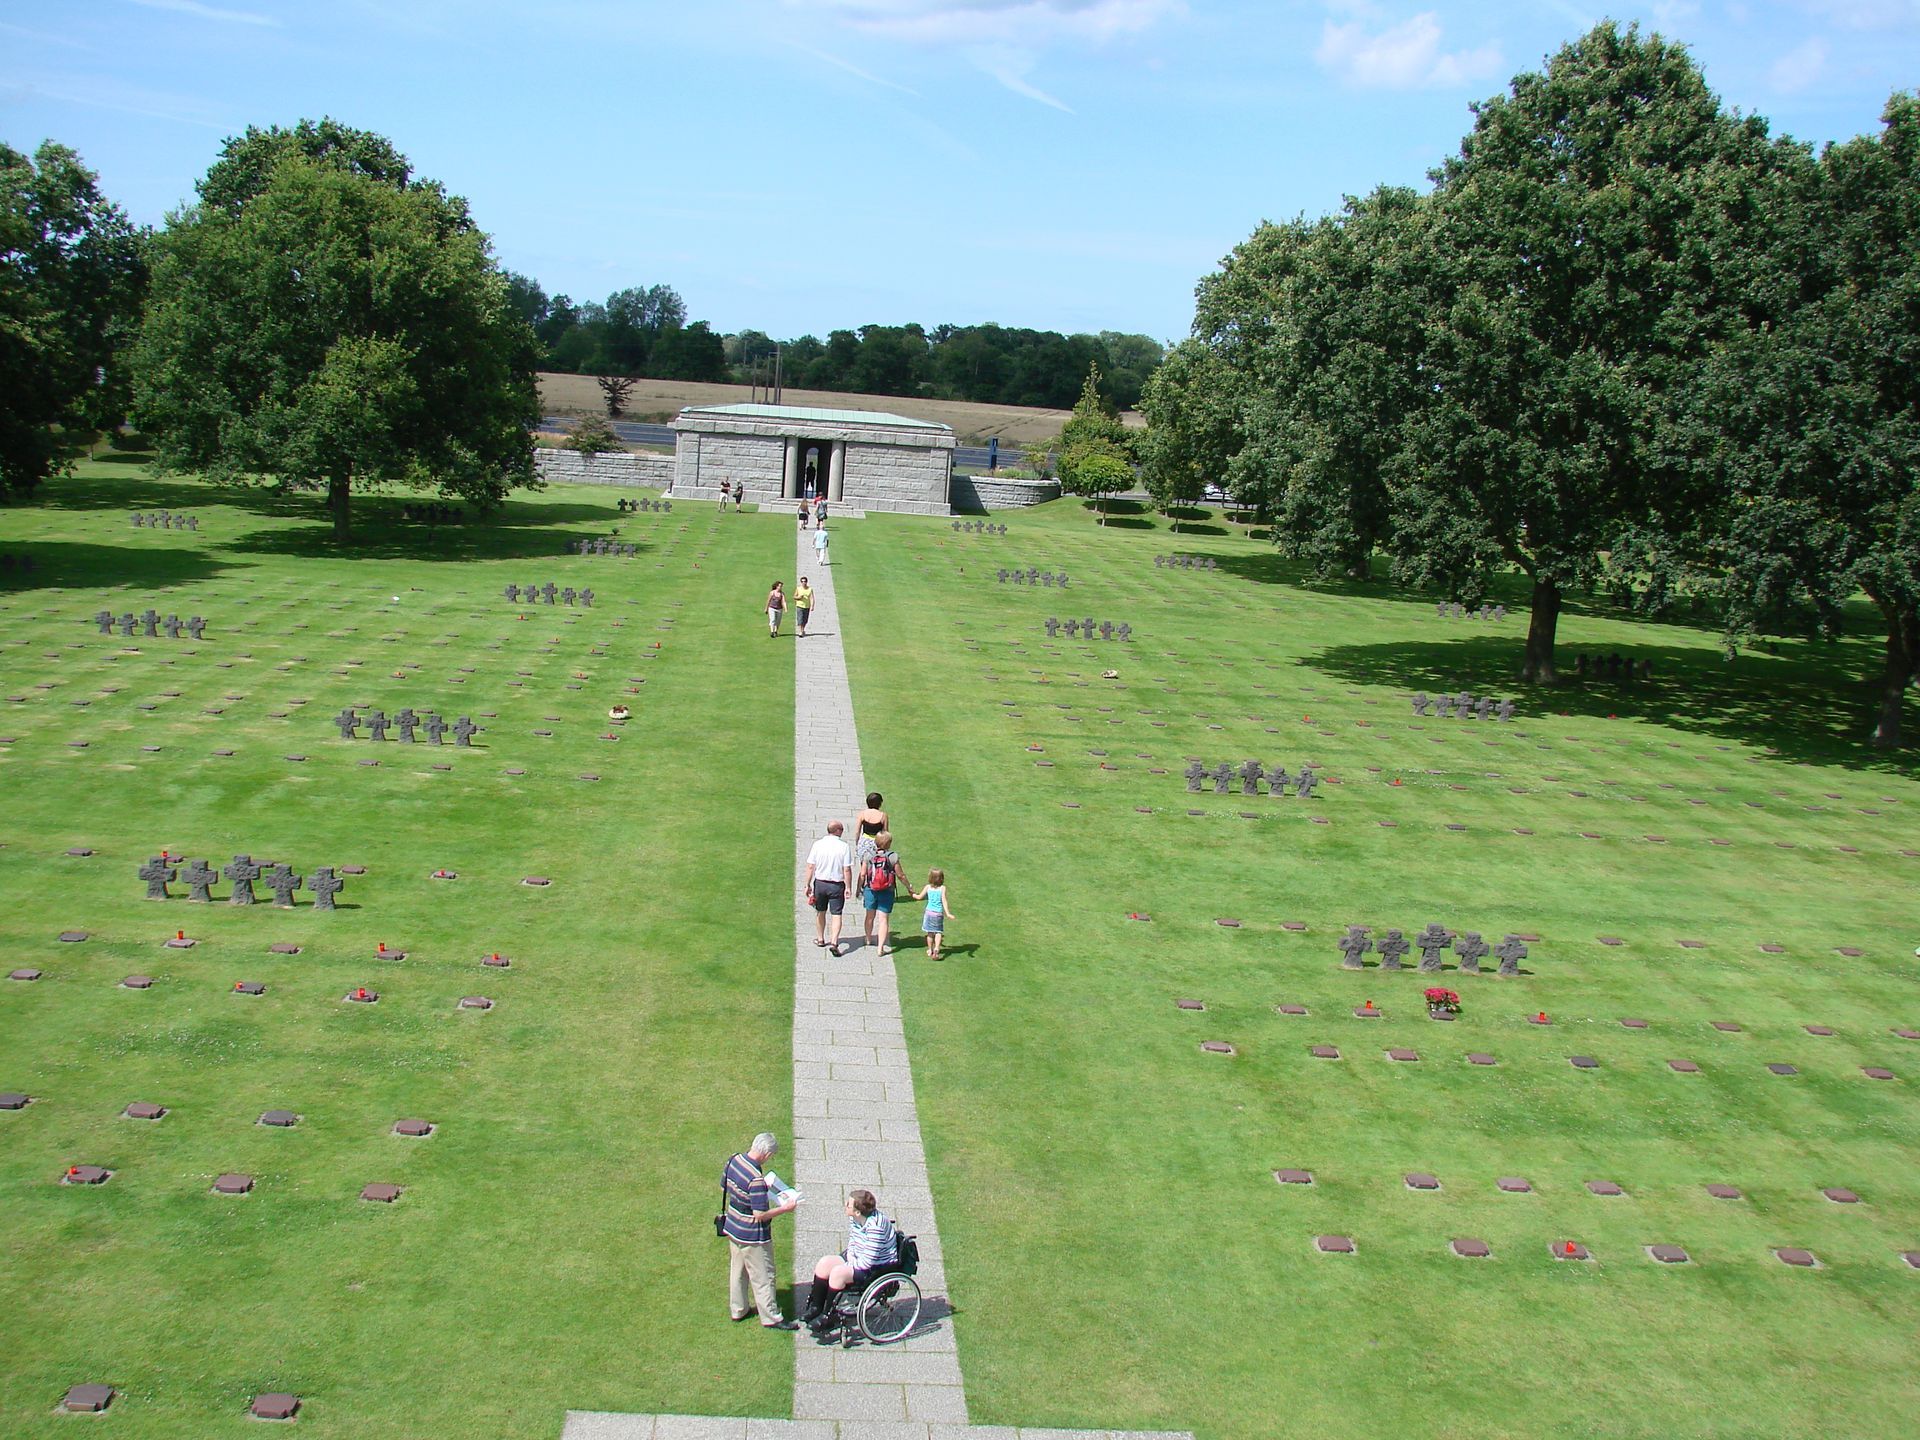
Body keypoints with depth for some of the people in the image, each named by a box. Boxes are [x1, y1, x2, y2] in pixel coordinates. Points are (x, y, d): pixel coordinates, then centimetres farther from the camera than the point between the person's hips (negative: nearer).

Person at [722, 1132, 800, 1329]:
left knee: (737, 1270, 24)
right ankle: (771, 1318, 21)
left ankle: (738, 1309, 39)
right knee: (763, 1277, 8)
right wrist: (785, 1209, -16)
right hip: (752, 1236, -8)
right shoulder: (756, 1179, -32)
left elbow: (723, 1189, 9)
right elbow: (760, 1215, -28)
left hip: (733, 1228, 8)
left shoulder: (733, 1162, -7)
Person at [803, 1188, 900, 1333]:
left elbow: (868, 1262, -28)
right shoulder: (855, 1219, -3)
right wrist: (850, 1257, -6)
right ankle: (815, 1308, 6)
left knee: (838, 1273, -25)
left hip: (881, 1266, -10)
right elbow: (852, 1242, 13)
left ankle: (827, 1317, -10)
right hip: (858, 1259, 10)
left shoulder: (875, 1226, -30)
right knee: (825, 1263, -3)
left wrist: (850, 1266, -14)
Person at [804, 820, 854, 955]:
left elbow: (810, 867, -4)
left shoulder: (817, 844, -4)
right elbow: (847, 869, -11)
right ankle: (834, 941, -12)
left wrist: (808, 885, 3)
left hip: (820, 883, 2)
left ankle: (820, 939, 33)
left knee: (820, 912, 19)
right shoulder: (844, 846, -10)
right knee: (836, 914, 2)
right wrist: (848, 888, -4)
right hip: (837, 885, -2)